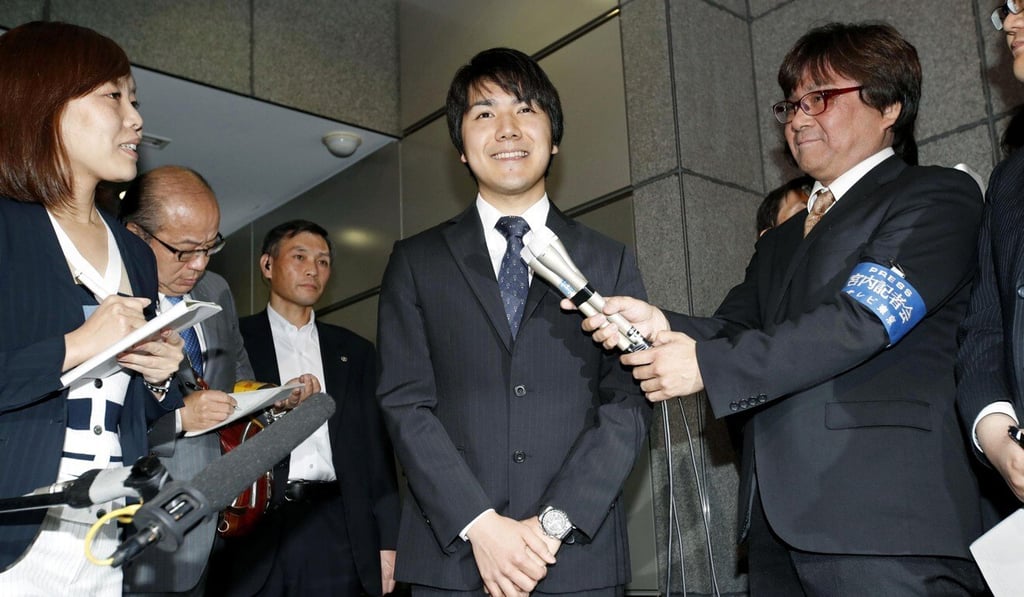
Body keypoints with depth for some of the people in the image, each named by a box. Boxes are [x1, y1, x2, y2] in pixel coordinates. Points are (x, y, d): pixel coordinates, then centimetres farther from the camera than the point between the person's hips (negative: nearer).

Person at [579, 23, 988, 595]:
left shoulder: (939, 196, 2)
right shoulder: (780, 242, 26)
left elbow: (861, 318, -12)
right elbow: (737, 328, 13)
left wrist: (706, 365, -14)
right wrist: (661, 326, -9)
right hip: (777, 515, 6)